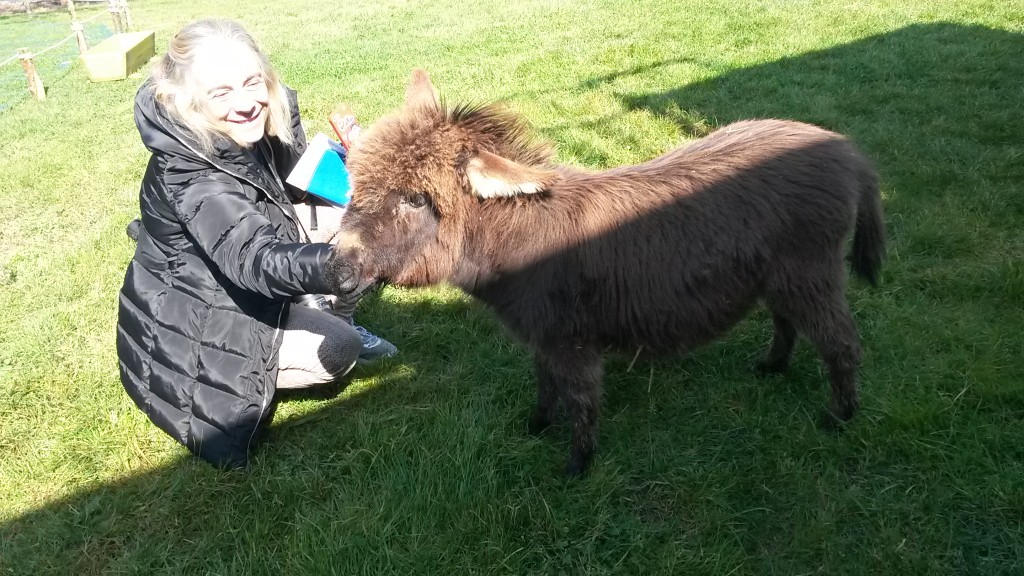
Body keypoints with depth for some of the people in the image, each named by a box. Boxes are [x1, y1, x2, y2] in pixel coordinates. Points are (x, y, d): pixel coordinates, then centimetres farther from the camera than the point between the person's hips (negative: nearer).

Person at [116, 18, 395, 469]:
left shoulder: (255, 133, -11)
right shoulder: (193, 179, -34)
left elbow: (298, 186, 4)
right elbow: (258, 261, -46)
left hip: (234, 291, 8)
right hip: (187, 333, -8)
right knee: (339, 351, -19)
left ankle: (323, 317, 13)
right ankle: (231, 378, -1)